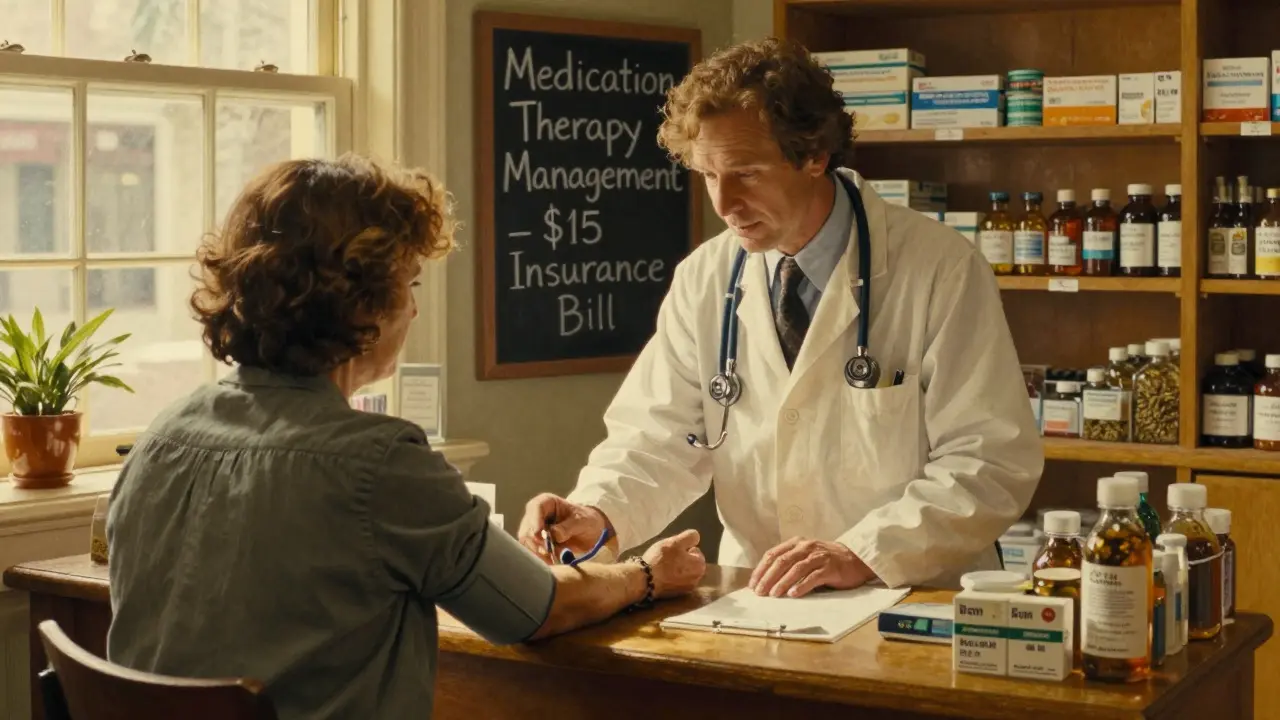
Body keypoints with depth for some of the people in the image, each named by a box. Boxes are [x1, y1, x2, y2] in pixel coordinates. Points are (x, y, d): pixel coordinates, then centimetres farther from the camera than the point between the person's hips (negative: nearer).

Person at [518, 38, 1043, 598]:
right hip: (753, 611, 3)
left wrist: (863, 554, -21)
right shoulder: (703, 281, 5)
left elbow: (993, 463, -10)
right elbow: (658, 441, 5)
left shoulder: (941, 272, -8)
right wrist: (597, 515, -16)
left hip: (917, 607, -2)